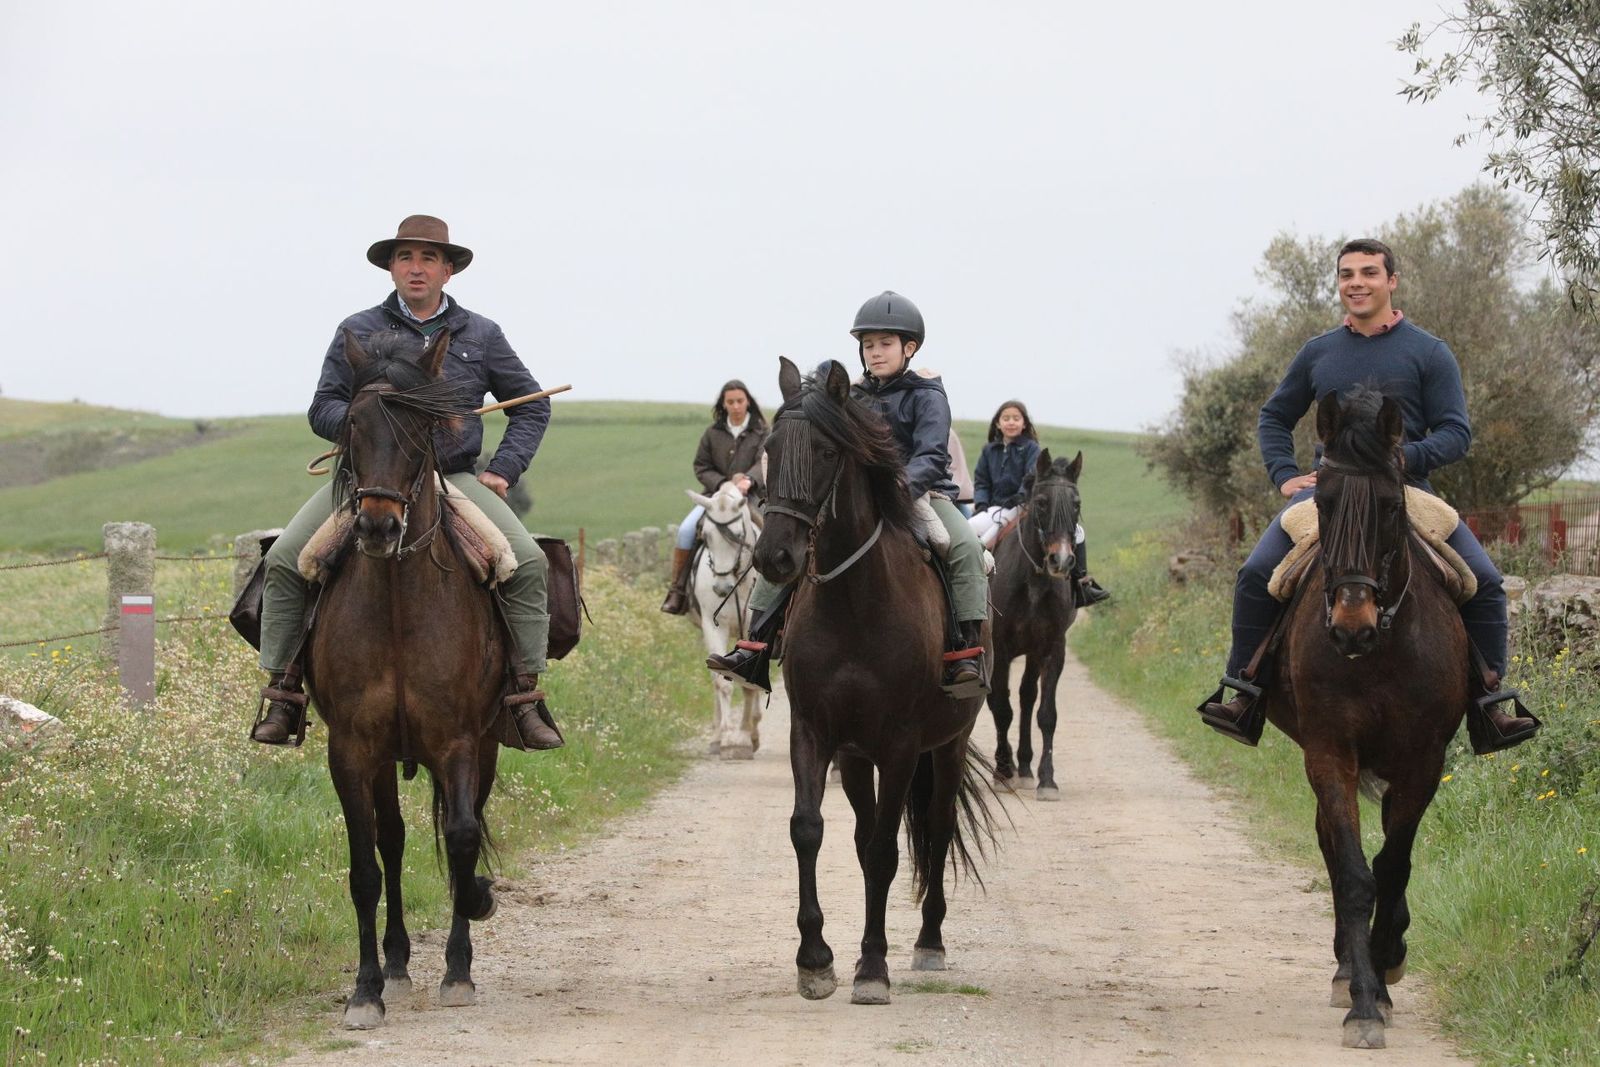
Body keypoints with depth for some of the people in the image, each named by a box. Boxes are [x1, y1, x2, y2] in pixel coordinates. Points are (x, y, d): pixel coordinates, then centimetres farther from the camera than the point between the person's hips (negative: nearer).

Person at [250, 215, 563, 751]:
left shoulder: (480, 335, 11)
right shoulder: (357, 332, 8)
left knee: (528, 562, -22)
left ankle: (525, 700, -13)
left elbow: (531, 407, 19)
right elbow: (323, 410, 7)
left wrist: (504, 469, 5)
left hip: (453, 479, 0)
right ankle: (282, 693, -8)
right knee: (284, 560, -19)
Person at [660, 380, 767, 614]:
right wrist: (722, 484, -10)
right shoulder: (713, 433, 8)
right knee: (686, 529, -21)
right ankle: (677, 590, -13)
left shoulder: (761, 433, 2)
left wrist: (749, 480, -35)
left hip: (750, 496, -2)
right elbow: (701, 467, 9)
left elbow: (764, 462, -13)